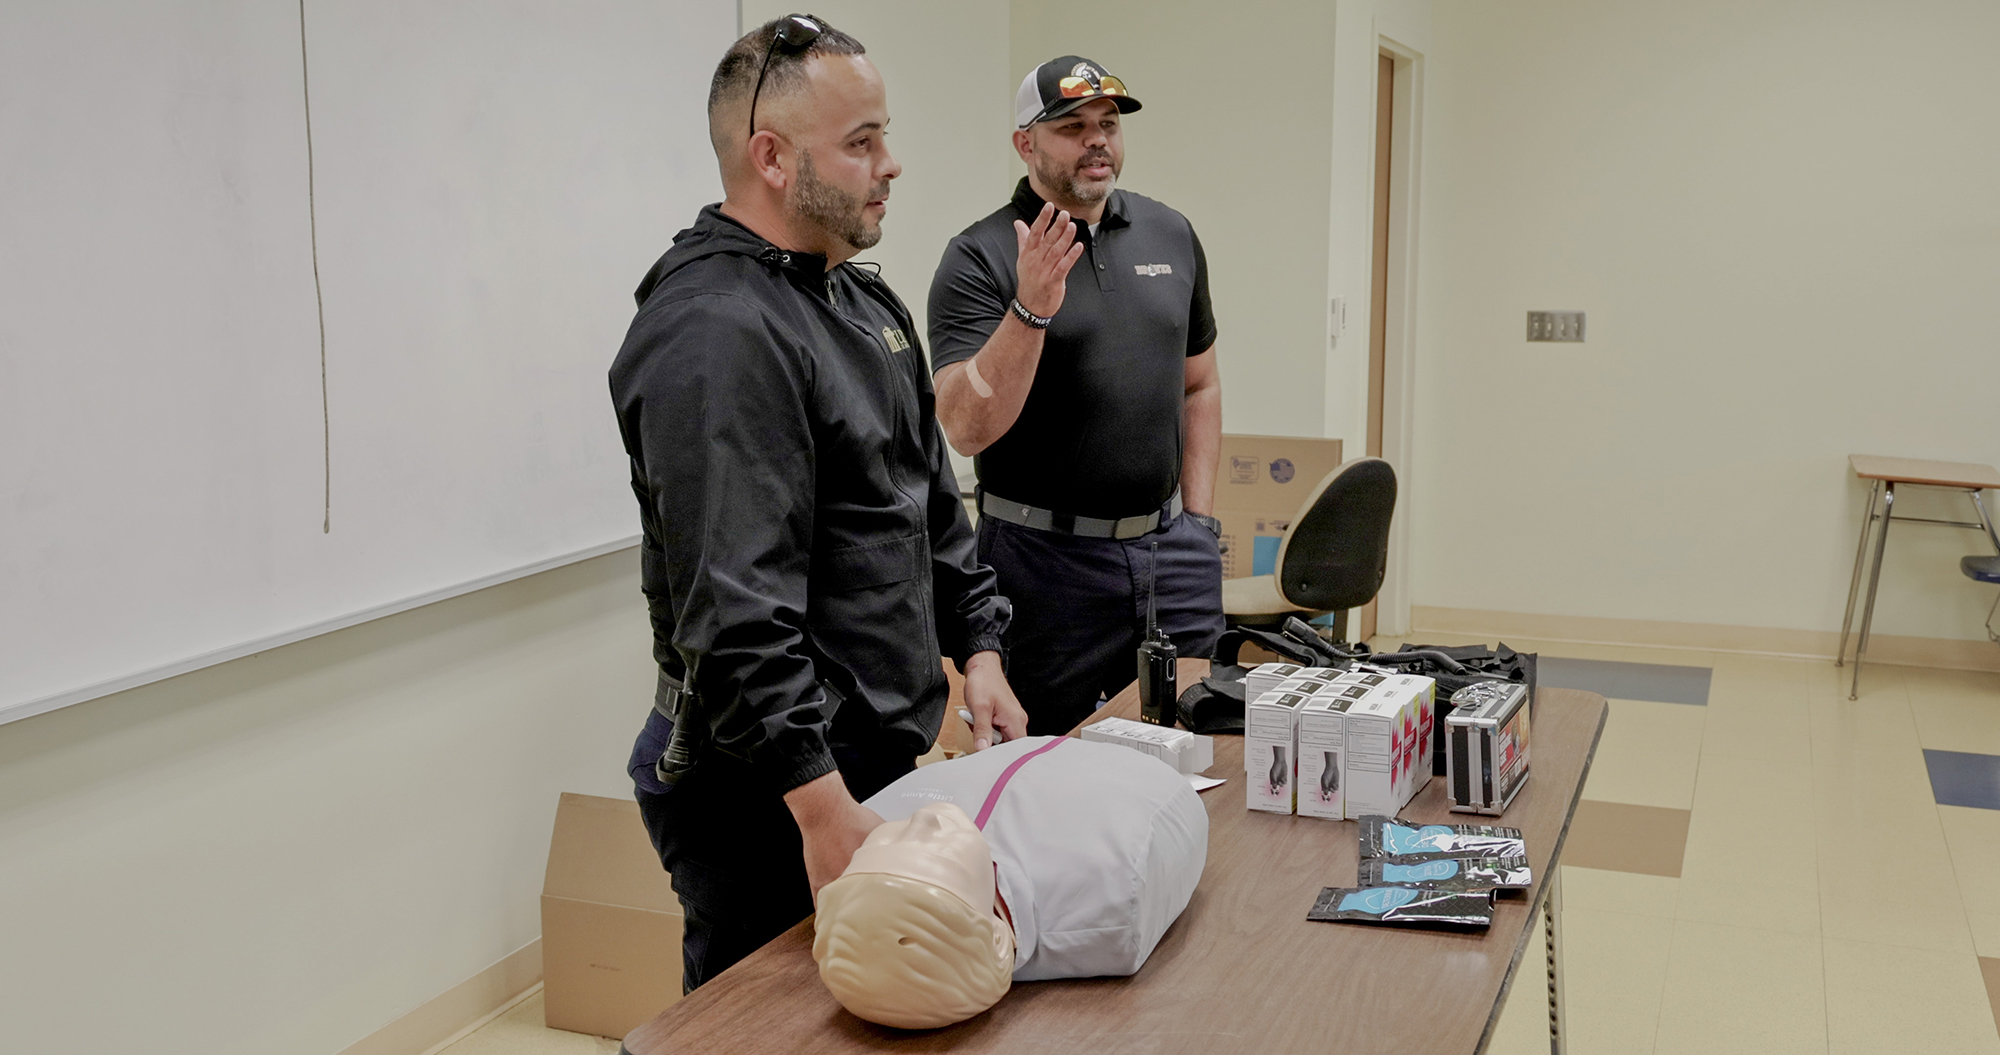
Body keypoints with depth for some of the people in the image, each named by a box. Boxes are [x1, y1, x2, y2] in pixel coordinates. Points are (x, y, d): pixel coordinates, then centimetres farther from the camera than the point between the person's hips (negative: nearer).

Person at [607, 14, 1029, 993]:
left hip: (877, 757, 9)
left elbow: (934, 506, 20)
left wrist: (977, 647, 11)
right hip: (769, 791, -9)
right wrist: (820, 802, -30)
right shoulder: (715, 335, -21)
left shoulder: (866, 305, 12)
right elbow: (735, 609, -28)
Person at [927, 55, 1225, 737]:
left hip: (1169, 548, 5)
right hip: (1047, 555, -4)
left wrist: (1198, 520, 11)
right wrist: (1030, 309, -28)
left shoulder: (1171, 236, 10)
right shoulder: (980, 259, -8)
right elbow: (966, 429, -17)